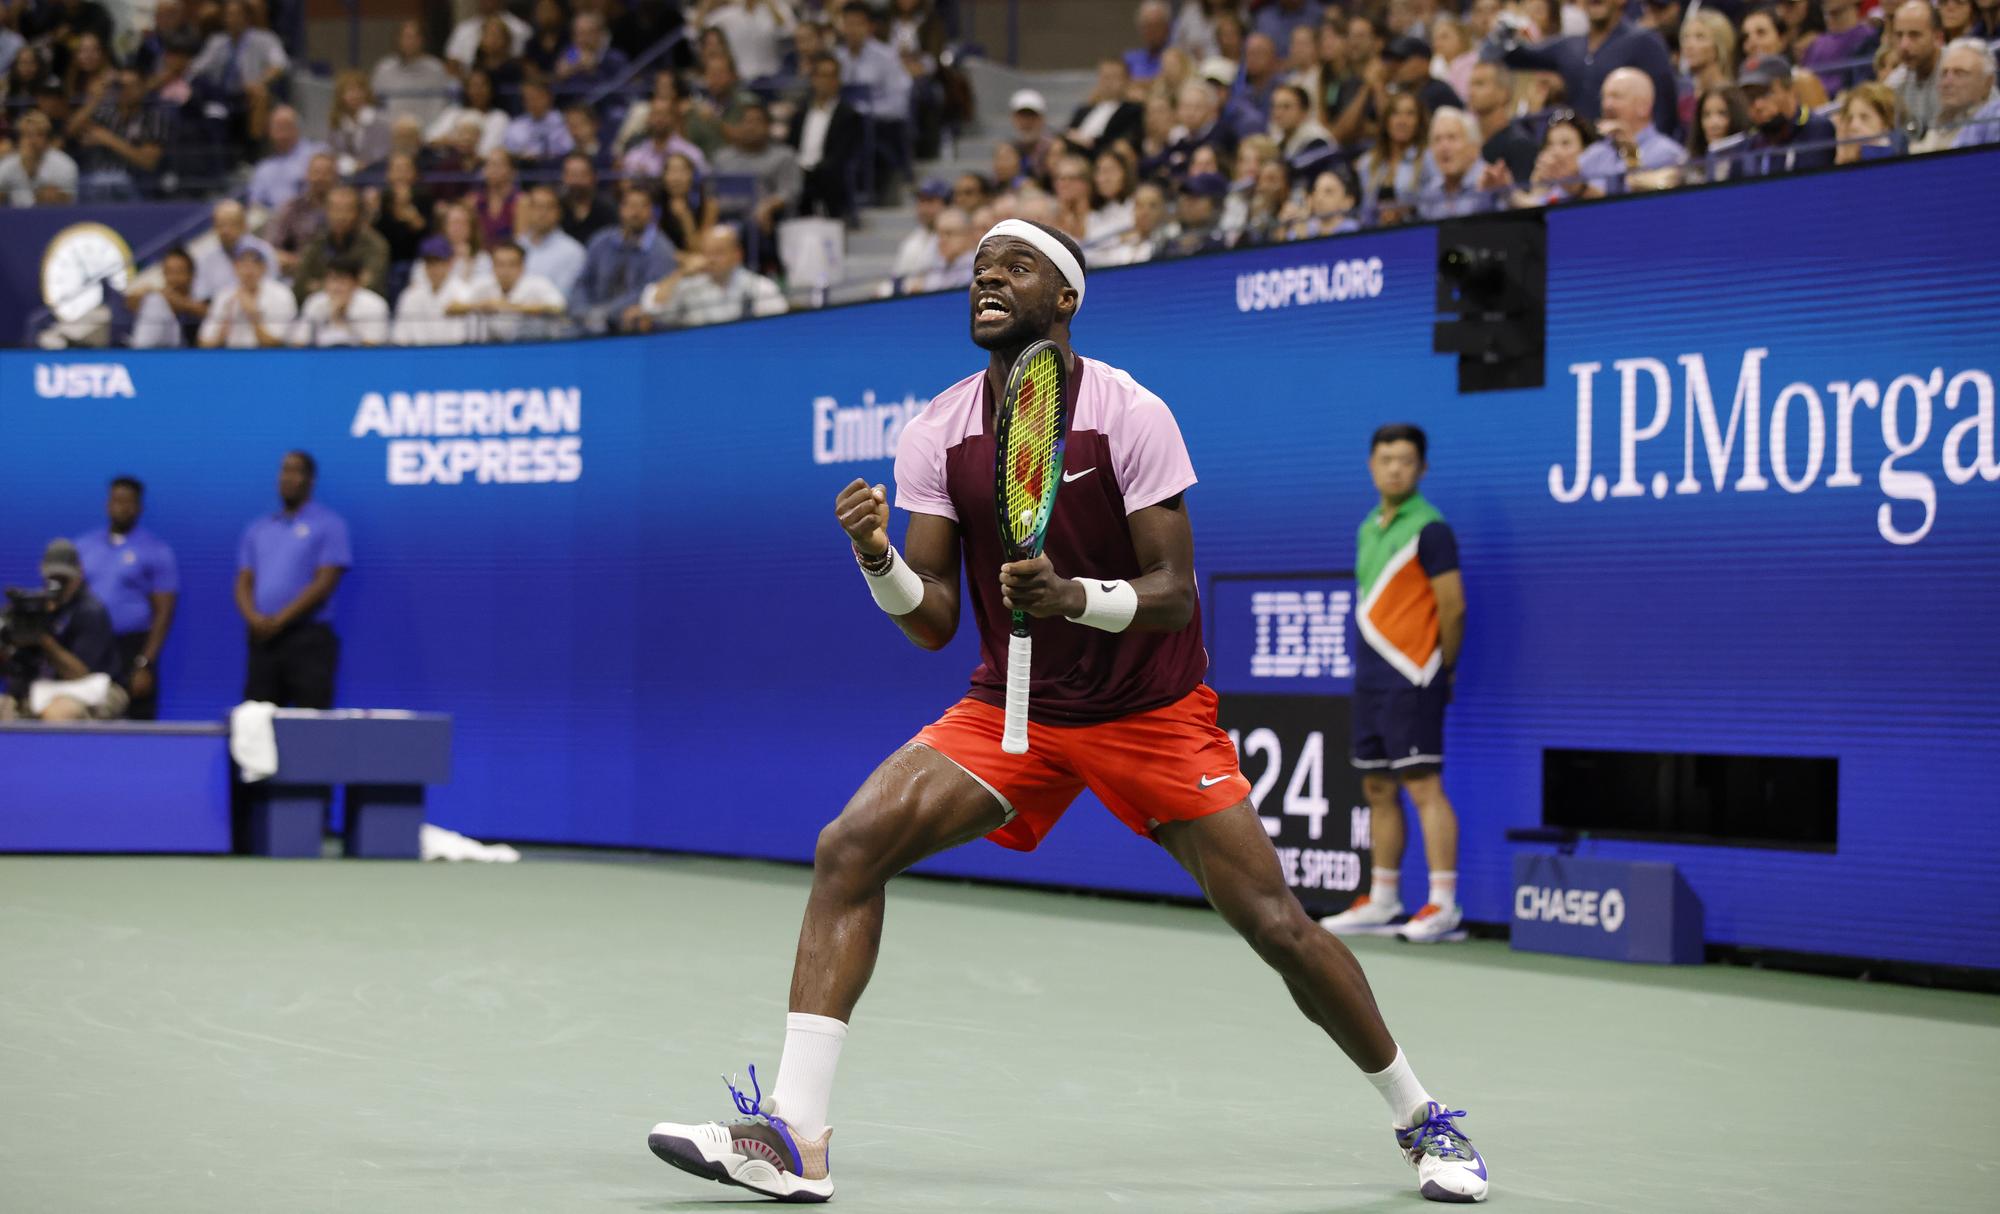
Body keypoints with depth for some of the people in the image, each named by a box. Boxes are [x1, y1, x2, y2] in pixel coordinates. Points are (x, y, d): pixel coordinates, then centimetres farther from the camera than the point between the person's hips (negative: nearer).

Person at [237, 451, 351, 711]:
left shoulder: (329, 525, 1)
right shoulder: (257, 529, 18)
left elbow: (325, 583, -8)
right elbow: (244, 582, 14)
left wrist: (280, 620, -13)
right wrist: (254, 618, -8)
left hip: (309, 639, -5)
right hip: (263, 640, 5)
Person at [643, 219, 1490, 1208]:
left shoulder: (1130, 414, -14)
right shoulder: (935, 436, -4)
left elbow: (1175, 592, -16)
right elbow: (933, 621, -4)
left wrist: (1076, 596, -35)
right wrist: (877, 558, -25)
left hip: (1153, 713, -3)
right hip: (1012, 708, 3)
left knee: (1275, 925, -8)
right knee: (848, 848, -17)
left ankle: (1418, 1118, 16)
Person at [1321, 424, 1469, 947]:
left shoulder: (1429, 529, -9)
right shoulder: (1369, 528, 16)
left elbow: (1452, 608, -9)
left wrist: (1441, 670, 0)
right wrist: (1370, 665, 15)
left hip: (1412, 682, -8)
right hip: (1371, 681, 8)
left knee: (1422, 785, -11)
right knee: (1377, 789, 11)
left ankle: (1442, 905, -13)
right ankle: (1382, 900, 18)